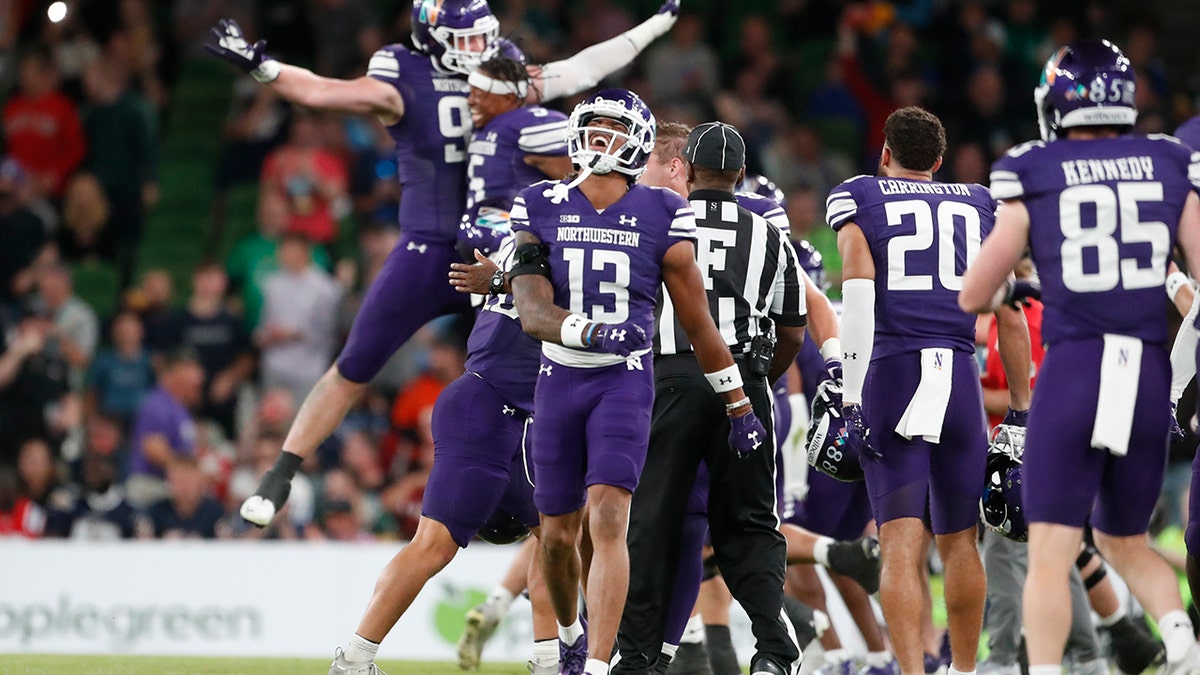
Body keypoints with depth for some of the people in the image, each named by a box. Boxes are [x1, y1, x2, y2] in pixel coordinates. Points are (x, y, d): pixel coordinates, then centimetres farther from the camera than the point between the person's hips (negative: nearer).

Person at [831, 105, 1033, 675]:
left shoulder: (857, 199, 10)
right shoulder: (982, 206, 19)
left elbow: (858, 294, -6)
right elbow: (1010, 317, 15)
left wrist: (850, 398, -9)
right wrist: (1021, 411, 21)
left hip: (890, 372, -2)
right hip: (960, 377, 2)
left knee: (901, 543, -7)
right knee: (959, 540, 17)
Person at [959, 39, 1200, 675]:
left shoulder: (1035, 180, -1)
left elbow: (973, 296, 6)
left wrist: (1005, 289, 27)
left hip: (1072, 371, -3)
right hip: (1149, 381, 3)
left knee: (1049, 555, 1)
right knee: (1124, 543, 19)